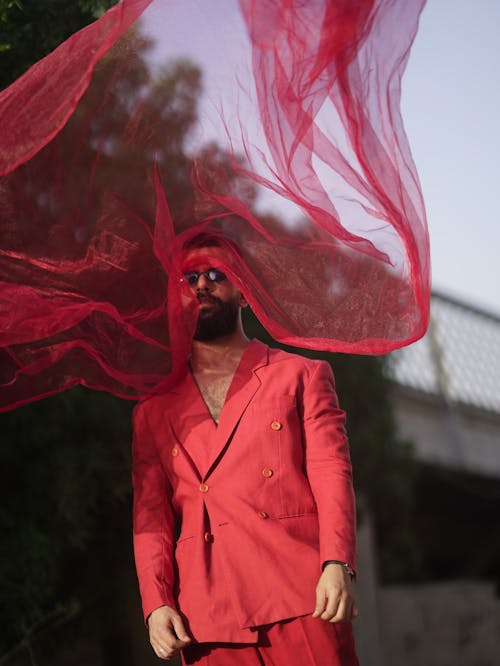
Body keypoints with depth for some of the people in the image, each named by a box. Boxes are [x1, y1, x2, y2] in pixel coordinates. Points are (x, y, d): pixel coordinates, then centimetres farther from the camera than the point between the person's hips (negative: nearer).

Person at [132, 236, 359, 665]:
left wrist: (337, 565, -12)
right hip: (206, 615, 2)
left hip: (302, 599, -1)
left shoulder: (302, 376, 15)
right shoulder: (155, 410, 20)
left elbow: (332, 475, 4)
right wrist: (156, 603, -2)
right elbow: (150, 514, 14)